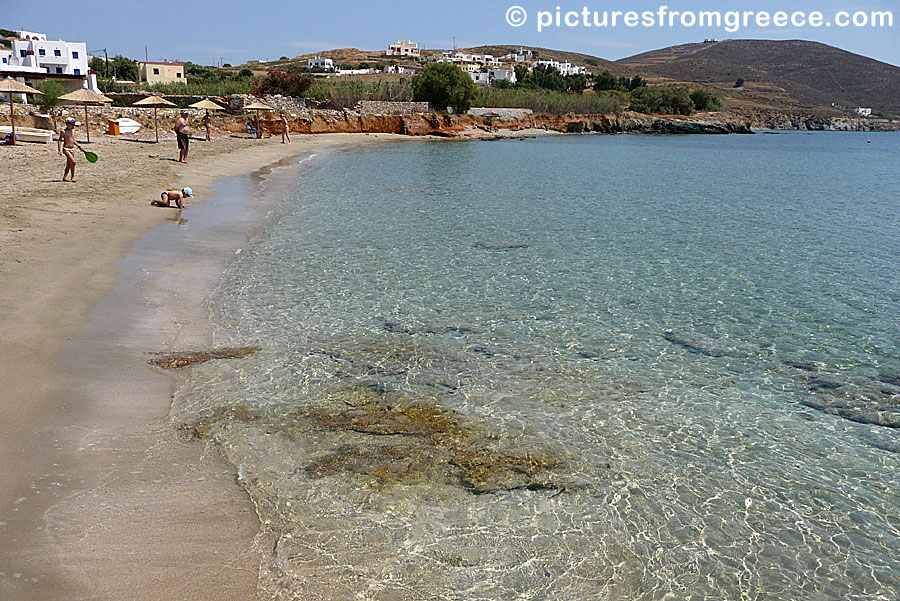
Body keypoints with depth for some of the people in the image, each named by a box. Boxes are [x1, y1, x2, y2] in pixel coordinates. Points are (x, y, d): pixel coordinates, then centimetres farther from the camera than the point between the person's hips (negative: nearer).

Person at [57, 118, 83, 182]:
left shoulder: (73, 130, 12)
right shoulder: (64, 132, -9)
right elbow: (59, 141, -7)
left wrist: (79, 146, 21)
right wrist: (60, 150, -14)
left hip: (72, 149, 7)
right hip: (66, 149, -7)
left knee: (69, 164, 9)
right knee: (73, 162, -19)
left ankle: (64, 177, 19)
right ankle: (73, 177, -10)